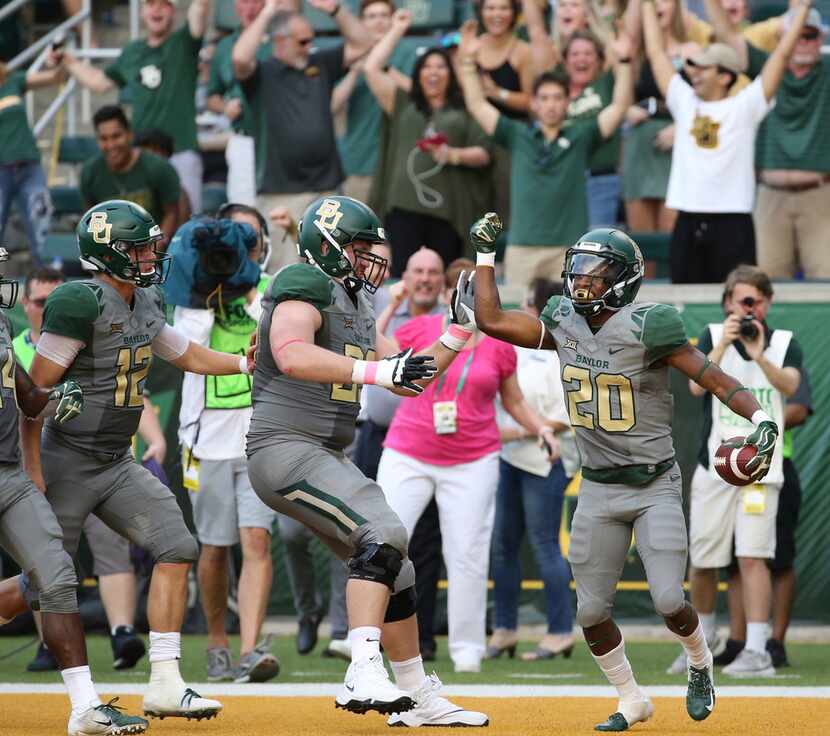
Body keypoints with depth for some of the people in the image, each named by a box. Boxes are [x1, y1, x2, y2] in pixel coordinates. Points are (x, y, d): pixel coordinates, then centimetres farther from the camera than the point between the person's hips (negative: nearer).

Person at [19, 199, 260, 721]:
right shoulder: (82, 305, -17)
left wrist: (249, 363, 6)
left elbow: (191, 357, 23)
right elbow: (35, 388, -17)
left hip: (118, 464, 8)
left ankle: (166, 684, -8)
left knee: (177, 548, -7)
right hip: (69, 463, -8)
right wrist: (31, 470, -18)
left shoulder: (147, 305, 9)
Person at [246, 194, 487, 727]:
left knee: (395, 573, 14)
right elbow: (291, 354, -30)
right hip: (286, 449, -10)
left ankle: (419, 698, 26)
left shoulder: (357, 306, 19)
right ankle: (364, 675, -36)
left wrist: (459, 331, 11)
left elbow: (410, 378, 21)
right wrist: (377, 370, -34)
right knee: (384, 533, -27)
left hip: (325, 458, 10)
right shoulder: (305, 286, -10)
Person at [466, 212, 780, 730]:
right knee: (591, 611, 2)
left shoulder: (646, 328, -17)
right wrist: (485, 255, 6)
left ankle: (700, 664, 19)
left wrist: (761, 418, -33)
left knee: (669, 601, -14)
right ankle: (633, 702, 23)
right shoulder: (564, 323, 0)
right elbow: (492, 322, 6)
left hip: (656, 486, -5)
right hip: (599, 491, 5)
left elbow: (714, 378, -19)